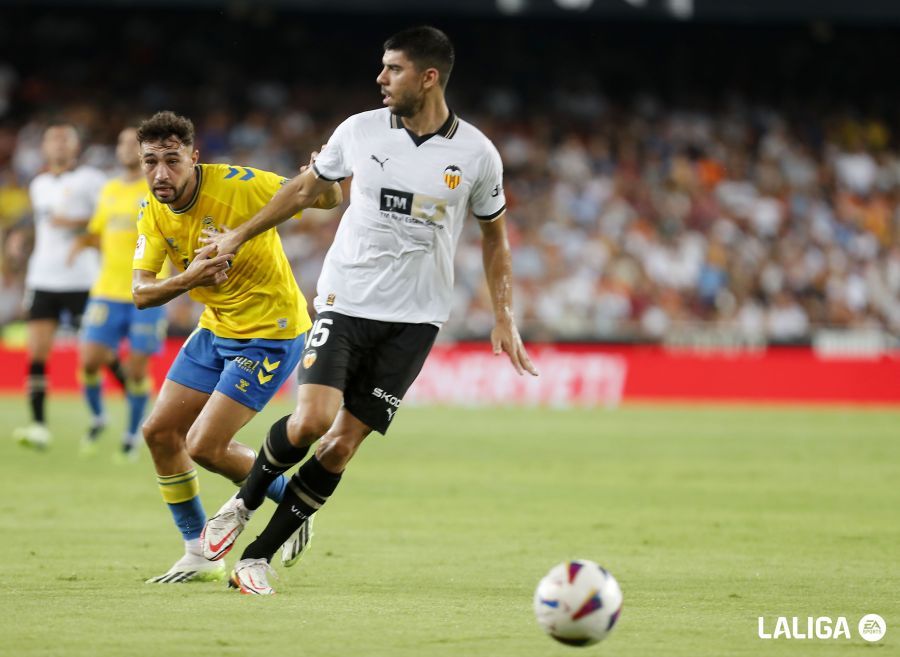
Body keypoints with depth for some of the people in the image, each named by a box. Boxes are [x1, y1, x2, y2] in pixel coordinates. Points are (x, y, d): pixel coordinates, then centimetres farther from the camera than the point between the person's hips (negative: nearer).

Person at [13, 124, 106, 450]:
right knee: (37, 352, -7)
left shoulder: (90, 179, -2)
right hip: (42, 279, 5)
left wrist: (77, 224, -19)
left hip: (81, 280, -5)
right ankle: (39, 425, -9)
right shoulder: (39, 185, 17)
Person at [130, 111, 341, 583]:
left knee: (204, 445, -13)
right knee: (159, 432, 3)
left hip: (270, 335, -7)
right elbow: (140, 293, -10)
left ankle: (290, 499, 15)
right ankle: (199, 556, 17)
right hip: (215, 329, 7)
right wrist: (187, 279, -30)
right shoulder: (153, 212, -4)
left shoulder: (239, 186, -23)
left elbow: (327, 201, -17)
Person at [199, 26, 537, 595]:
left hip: (414, 321, 0)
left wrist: (505, 319, 7)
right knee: (312, 419, -19)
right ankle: (244, 502, 10)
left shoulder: (477, 154, -3)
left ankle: (259, 557, 8)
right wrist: (240, 236, 23)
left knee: (341, 446, -4)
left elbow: (495, 233, 12)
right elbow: (307, 187, 17)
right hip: (345, 301, 0)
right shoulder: (360, 131, 0)